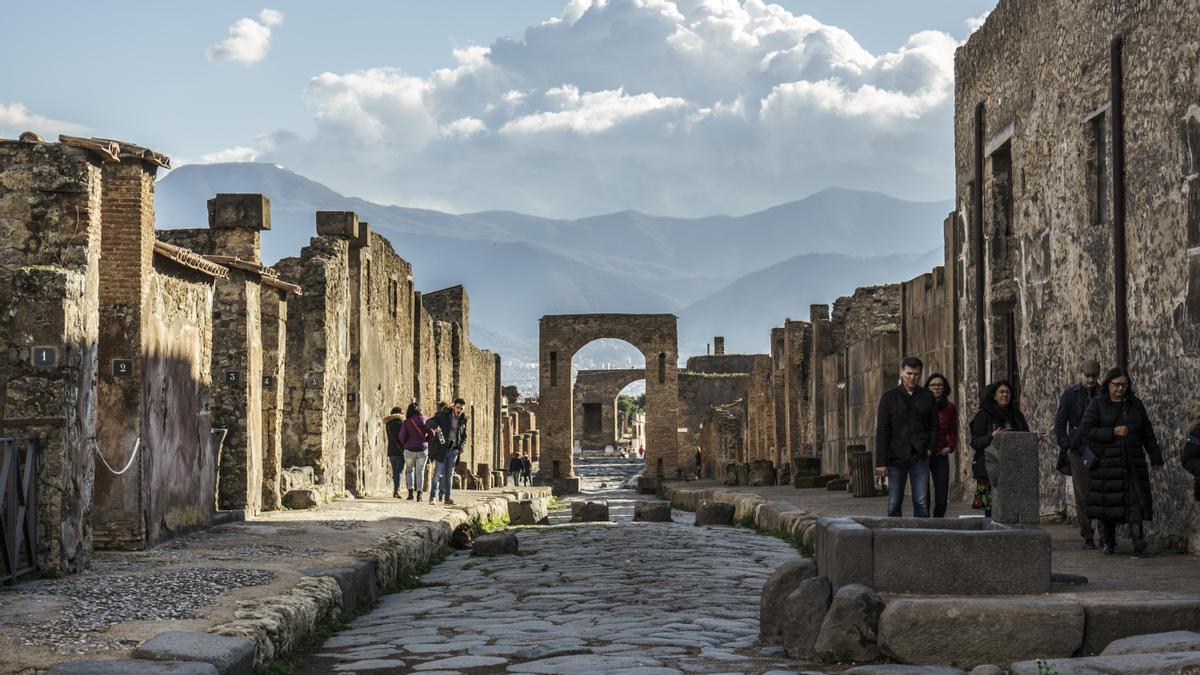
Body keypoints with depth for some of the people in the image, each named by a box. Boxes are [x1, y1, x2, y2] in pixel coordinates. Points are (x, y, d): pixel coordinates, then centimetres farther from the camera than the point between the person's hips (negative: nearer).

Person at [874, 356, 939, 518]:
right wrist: (880, 462, -7)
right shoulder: (889, 397, 2)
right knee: (894, 504, 3)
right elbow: (881, 431, -1)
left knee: (921, 503, -2)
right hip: (896, 457, -1)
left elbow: (933, 426, 16)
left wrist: (930, 447, -2)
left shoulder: (927, 397, 7)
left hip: (920, 457, 1)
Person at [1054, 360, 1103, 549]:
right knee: (1083, 496, -1)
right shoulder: (1070, 395, 3)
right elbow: (1059, 423, 5)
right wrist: (1066, 446, -4)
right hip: (1079, 452, -1)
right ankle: (1087, 536, 5)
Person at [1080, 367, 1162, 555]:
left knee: (1135, 498, -14)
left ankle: (1138, 538, -25)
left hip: (1132, 461, 2)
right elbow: (1086, 429, -6)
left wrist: (1155, 457, 13)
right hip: (1106, 461, -2)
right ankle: (1109, 543, 14)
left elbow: (1147, 433, 17)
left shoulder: (1135, 404, 14)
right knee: (1108, 502, 2)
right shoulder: (1097, 404, 4)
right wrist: (1113, 432, -13)